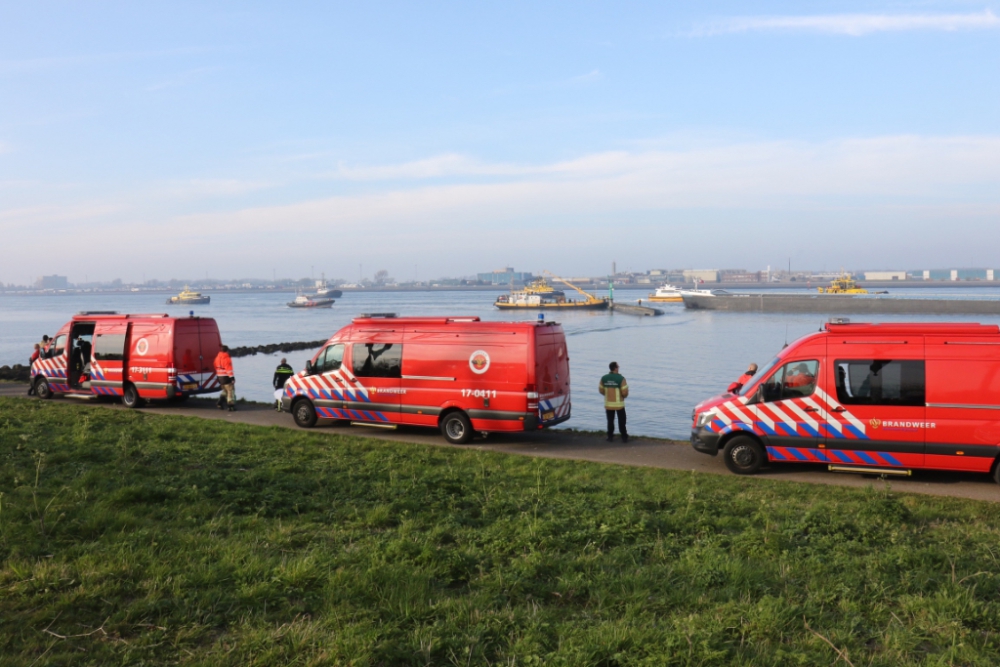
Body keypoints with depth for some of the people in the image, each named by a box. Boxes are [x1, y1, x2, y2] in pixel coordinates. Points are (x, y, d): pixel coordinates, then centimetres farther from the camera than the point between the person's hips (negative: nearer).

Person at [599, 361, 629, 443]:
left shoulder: (604, 378, -4)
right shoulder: (621, 378, -16)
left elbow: (601, 390, 4)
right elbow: (625, 392, -17)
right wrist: (624, 396, 6)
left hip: (608, 404, 3)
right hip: (619, 403, -3)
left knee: (610, 421, 14)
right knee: (621, 421, 9)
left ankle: (610, 436, 16)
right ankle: (624, 437, 12)